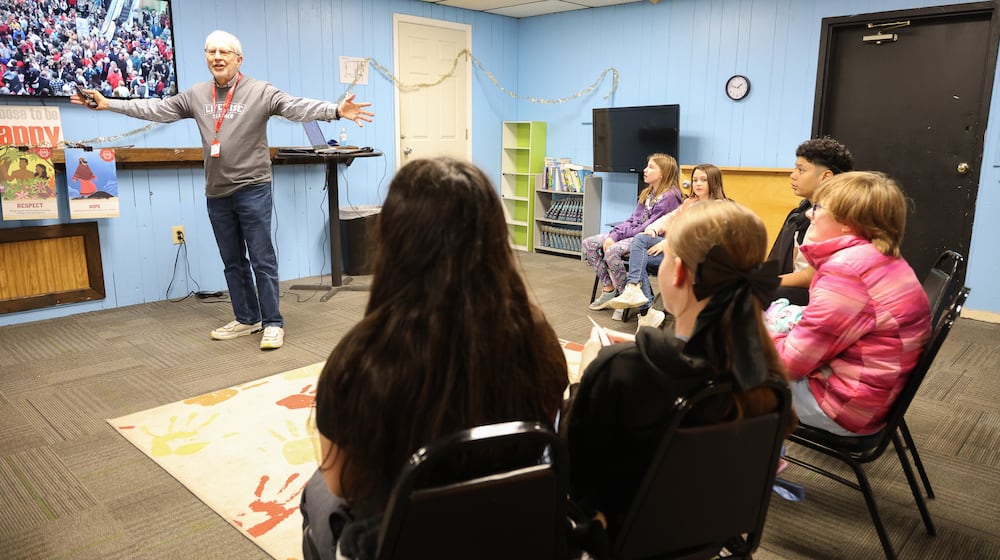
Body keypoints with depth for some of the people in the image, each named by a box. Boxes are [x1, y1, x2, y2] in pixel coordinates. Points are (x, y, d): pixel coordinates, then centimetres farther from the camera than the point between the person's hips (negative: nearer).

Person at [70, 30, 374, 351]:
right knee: (232, 262, 13)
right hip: (217, 194, 6)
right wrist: (108, 104, 14)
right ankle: (246, 319, 24)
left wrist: (336, 111, -32)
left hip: (253, 189, -6)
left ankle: (272, 323, 4)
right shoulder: (196, 95, 10)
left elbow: (298, 107, -17)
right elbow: (157, 109, 15)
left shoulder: (260, 92, -6)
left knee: (262, 260, -3)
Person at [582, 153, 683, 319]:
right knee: (588, 244, -4)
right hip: (631, 234, 9)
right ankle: (608, 289, 1)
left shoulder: (669, 197, -13)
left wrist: (621, 234, -14)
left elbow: (650, 228, -18)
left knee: (612, 251, -35)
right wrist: (613, 235, -4)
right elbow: (632, 219, 12)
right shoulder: (647, 193, 16)